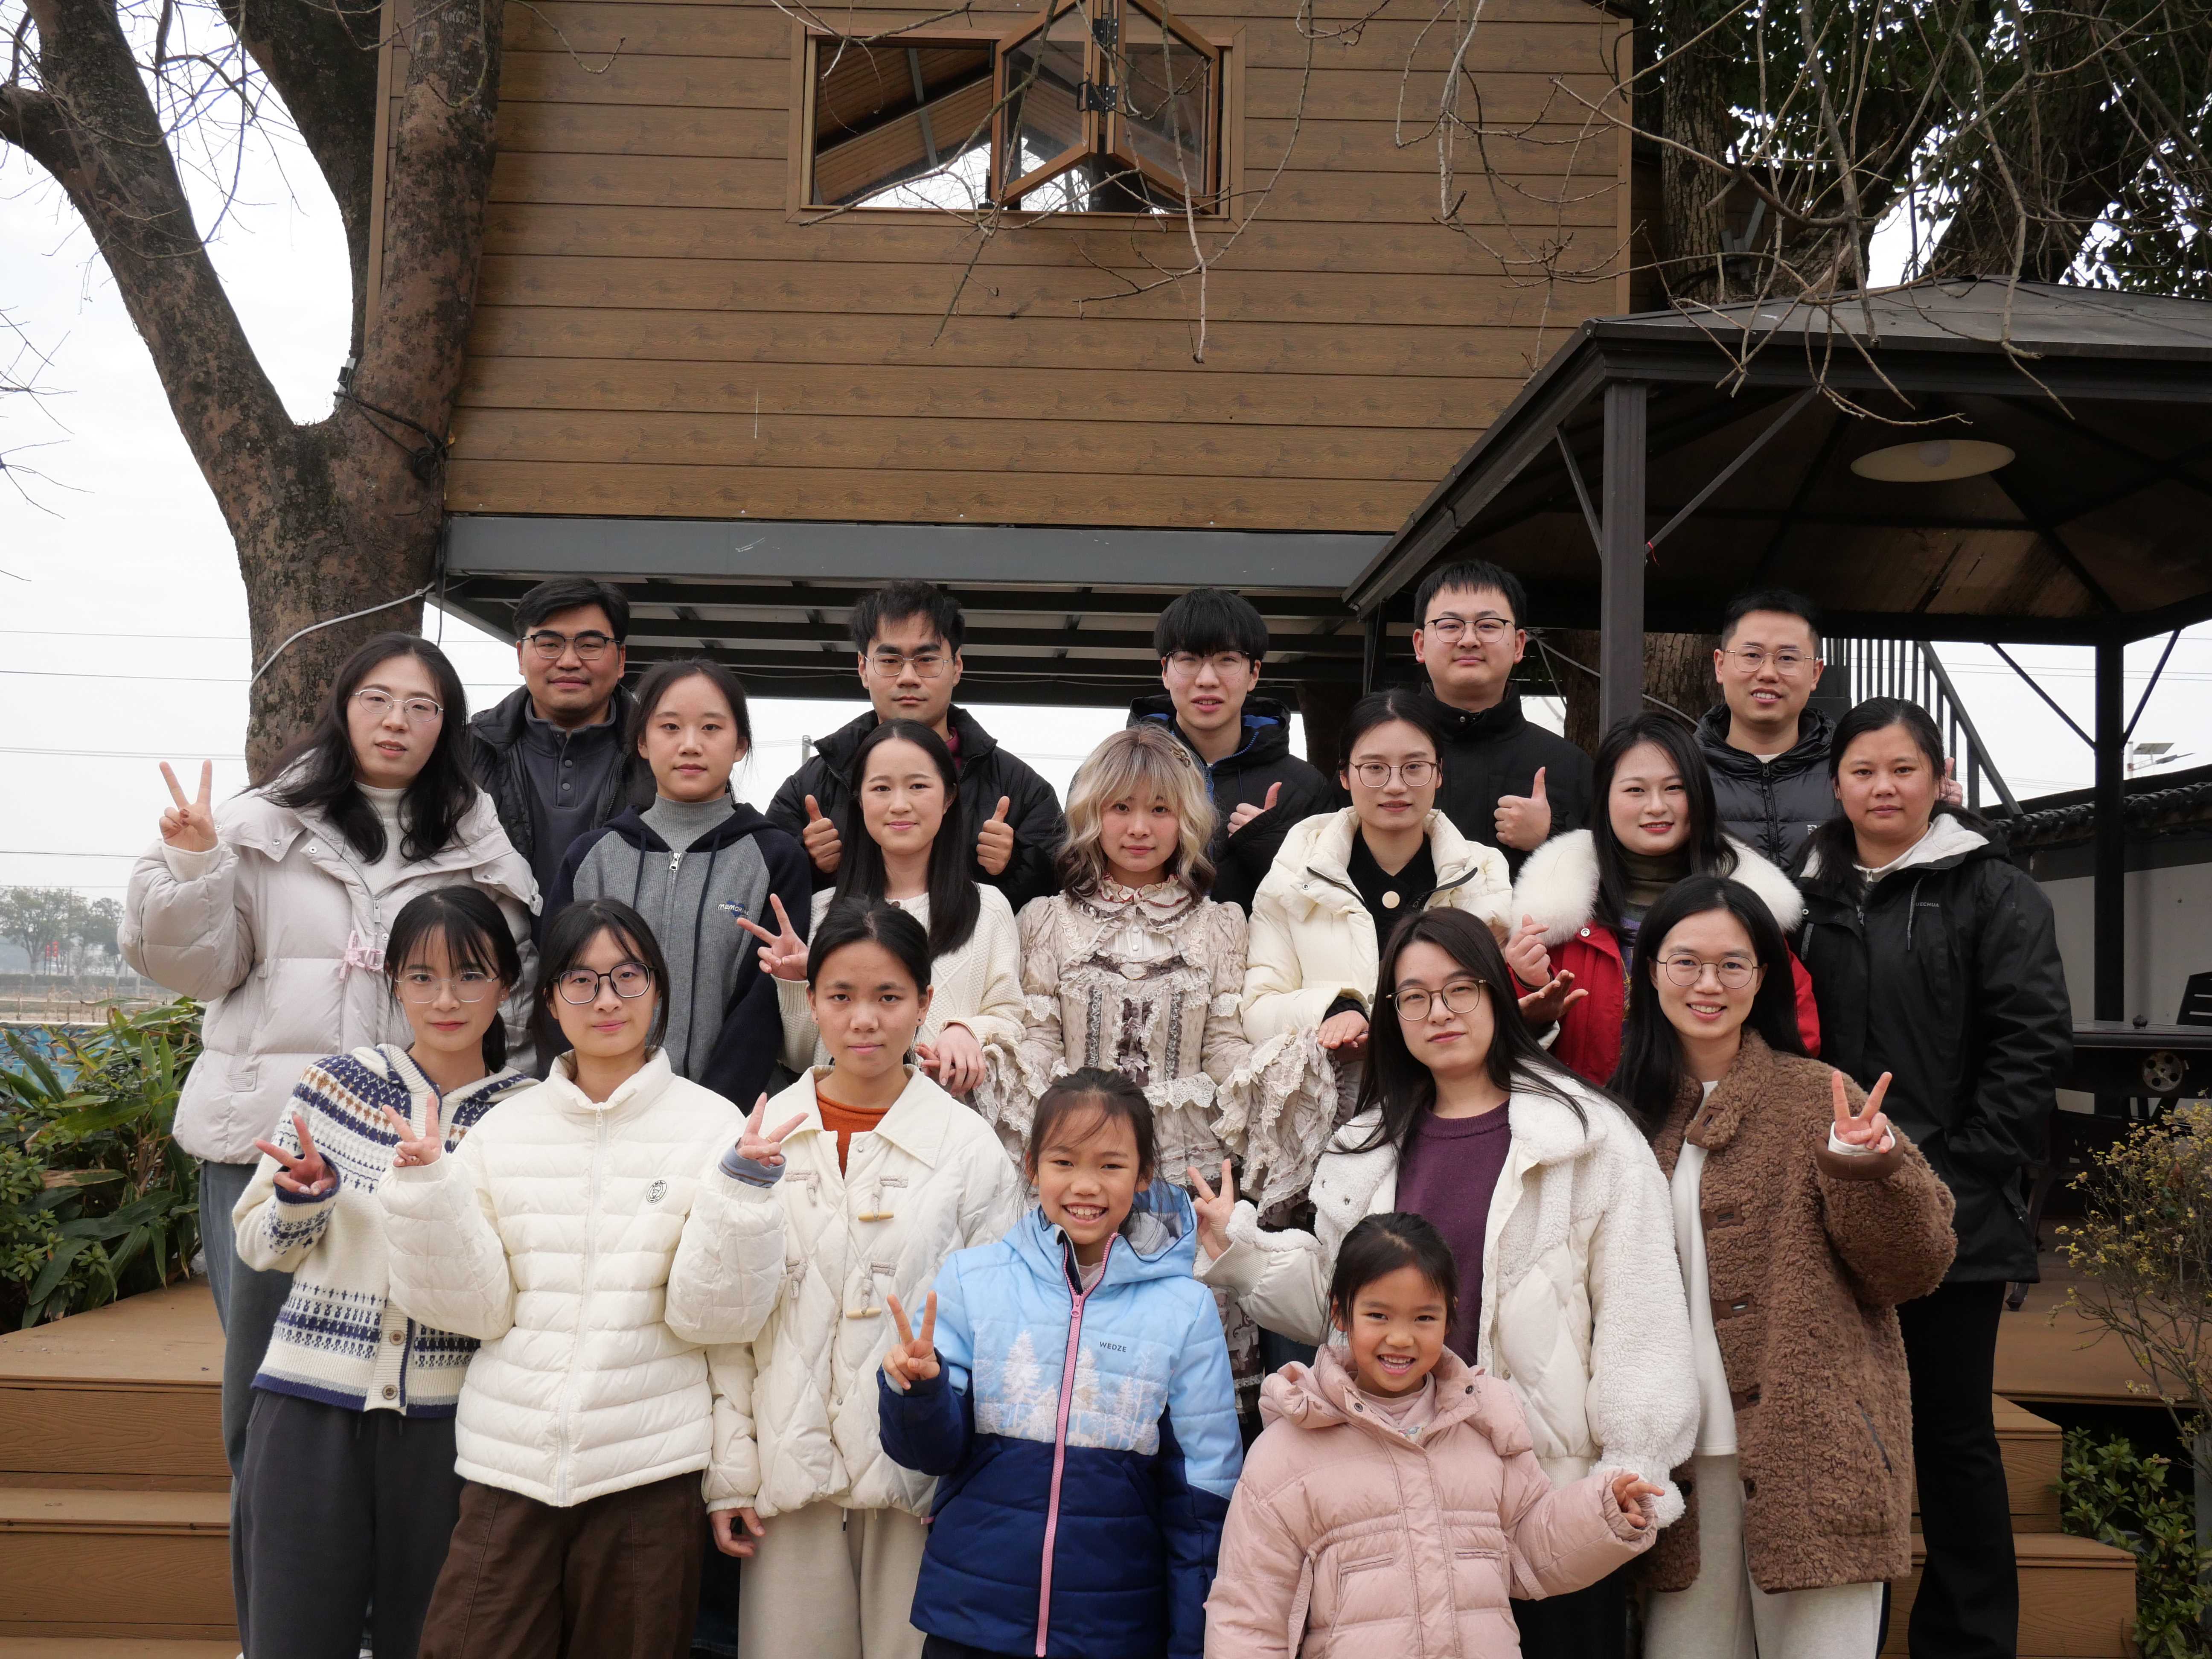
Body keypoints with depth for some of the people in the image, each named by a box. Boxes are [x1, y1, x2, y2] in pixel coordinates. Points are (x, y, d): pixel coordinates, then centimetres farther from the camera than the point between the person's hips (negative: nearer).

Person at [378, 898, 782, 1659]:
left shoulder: (712, 1126, -2)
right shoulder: (504, 1128, 5)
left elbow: (714, 1316, -5)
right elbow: (475, 1308, 0)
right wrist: (428, 1192, -10)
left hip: (650, 1469, -1)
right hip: (509, 1462, 2)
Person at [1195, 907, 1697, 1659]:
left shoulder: (1590, 1136, -2)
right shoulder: (1364, 1150, 13)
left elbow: (1639, 1316, -4)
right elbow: (1333, 1303, 17)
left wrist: (1634, 1470, -8)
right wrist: (1237, 1246, 5)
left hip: (1550, 1480, -3)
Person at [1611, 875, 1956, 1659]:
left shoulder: (1818, 1098, -1)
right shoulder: (1628, 1110, 9)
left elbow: (1917, 1267, -5)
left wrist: (1862, 1168, -21)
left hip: (1811, 1457, -3)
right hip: (1678, 1466, 3)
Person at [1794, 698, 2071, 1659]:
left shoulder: (1993, 893, -1)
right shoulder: (1812, 898, 12)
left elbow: (2034, 1042, -8)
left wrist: (1963, 1167, -13)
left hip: (1951, 1215, -4)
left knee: (1953, 1431, 4)